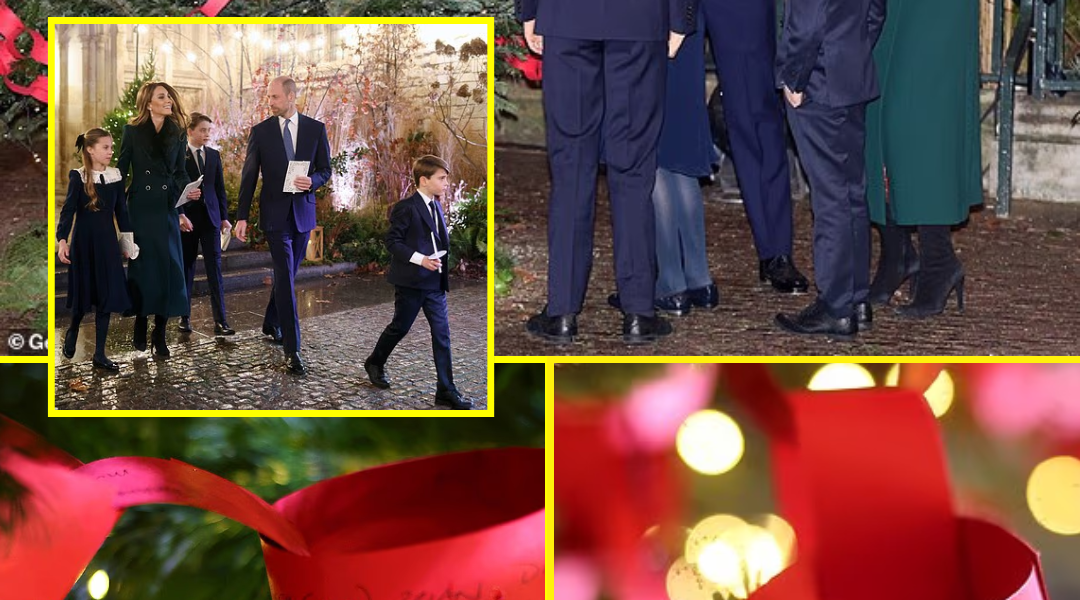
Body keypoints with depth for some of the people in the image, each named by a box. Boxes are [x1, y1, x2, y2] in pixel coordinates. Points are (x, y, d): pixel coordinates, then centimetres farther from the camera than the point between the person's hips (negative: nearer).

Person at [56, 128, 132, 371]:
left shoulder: (115, 176, 3)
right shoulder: (78, 177, -8)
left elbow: (121, 210, 9)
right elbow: (68, 209, -13)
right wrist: (62, 240, -24)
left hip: (107, 242, 3)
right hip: (84, 242, -3)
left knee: (106, 296, -1)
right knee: (83, 293, 7)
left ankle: (100, 354, 5)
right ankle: (72, 332, 39)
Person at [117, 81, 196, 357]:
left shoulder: (177, 132, 8)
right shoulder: (133, 131, 0)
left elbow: (180, 171, 11)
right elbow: (121, 169, 1)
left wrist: (188, 189, -9)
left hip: (167, 207, 2)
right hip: (140, 207, -2)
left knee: (168, 266, -3)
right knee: (142, 264, 2)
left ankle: (160, 332, 2)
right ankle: (140, 325, 14)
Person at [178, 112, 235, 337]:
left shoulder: (214, 155, 10)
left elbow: (220, 188, 13)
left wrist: (224, 217, 8)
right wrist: (180, 215, -16)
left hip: (210, 217, 3)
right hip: (187, 218, -3)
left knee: (214, 267, -4)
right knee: (186, 268, 6)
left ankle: (220, 320, -7)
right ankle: (184, 316, 16)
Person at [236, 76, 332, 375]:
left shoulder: (316, 129, 2)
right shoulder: (260, 131, -1)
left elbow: (325, 170, 7)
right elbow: (249, 176, 2)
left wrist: (312, 181, -16)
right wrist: (241, 217, -1)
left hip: (303, 212, 3)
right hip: (275, 213, -3)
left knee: (287, 274, 16)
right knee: (285, 278, -11)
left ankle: (271, 324, 40)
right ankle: (292, 350, -13)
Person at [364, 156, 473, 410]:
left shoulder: (436, 207, 12)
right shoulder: (406, 207, -12)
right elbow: (392, 241, -14)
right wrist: (420, 259, -22)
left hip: (435, 283, 7)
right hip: (410, 281, -6)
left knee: (442, 334, 1)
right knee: (400, 327, 10)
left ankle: (446, 390, 1)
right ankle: (375, 363, 37)